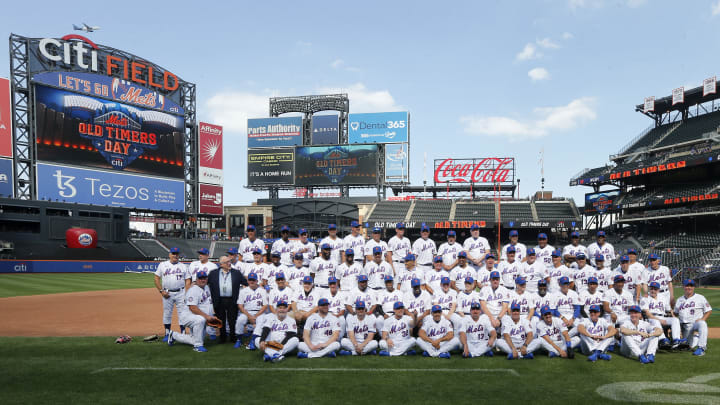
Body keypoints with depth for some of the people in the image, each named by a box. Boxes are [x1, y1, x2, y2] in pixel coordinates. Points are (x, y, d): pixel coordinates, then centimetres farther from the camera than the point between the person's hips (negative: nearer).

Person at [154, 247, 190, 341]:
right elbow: (157, 278, 7)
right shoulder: (162, 265, 8)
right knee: (167, 313, 6)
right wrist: (161, 291, -4)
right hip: (167, 293, 0)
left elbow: (188, 280, 7)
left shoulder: (183, 266, 9)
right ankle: (167, 334, 17)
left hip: (180, 293, 0)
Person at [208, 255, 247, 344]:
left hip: (232, 301, -1)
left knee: (232, 321, 3)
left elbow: (246, 283, 8)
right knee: (221, 321, 10)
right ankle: (223, 338, 23)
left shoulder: (236, 273, 6)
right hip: (219, 301, 1)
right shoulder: (213, 273, 6)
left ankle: (233, 337, 18)